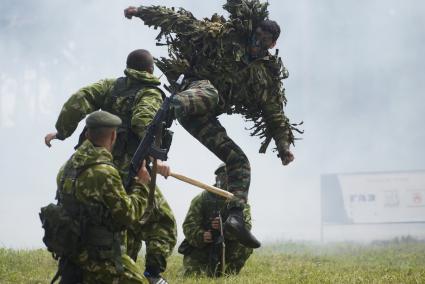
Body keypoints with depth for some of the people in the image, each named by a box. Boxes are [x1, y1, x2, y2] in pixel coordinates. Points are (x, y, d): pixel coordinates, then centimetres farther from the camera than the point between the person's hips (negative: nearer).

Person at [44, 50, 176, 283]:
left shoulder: (111, 86, 12)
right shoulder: (151, 93, -3)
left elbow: (79, 100, -1)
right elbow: (143, 122, -23)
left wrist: (61, 131, 3)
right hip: (129, 170, -6)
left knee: (128, 225, 19)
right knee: (162, 222, 3)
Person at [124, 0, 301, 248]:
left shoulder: (267, 73, 13)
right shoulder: (224, 35, 2)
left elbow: (275, 114, 17)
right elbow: (182, 21, 0)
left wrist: (284, 146, 6)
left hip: (203, 118, 5)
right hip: (196, 89, -5)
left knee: (240, 161, -3)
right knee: (208, 94, -41)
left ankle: (236, 216, -11)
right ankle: (173, 108, -73)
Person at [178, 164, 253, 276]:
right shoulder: (202, 198, -4)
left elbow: (245, 227, -18)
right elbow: (189, 225, -11)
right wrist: (200, 236, -34)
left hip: (226, 248, 1)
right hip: (199, 247, -1)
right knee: (194, 275, -22)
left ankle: (227, 273, -6)